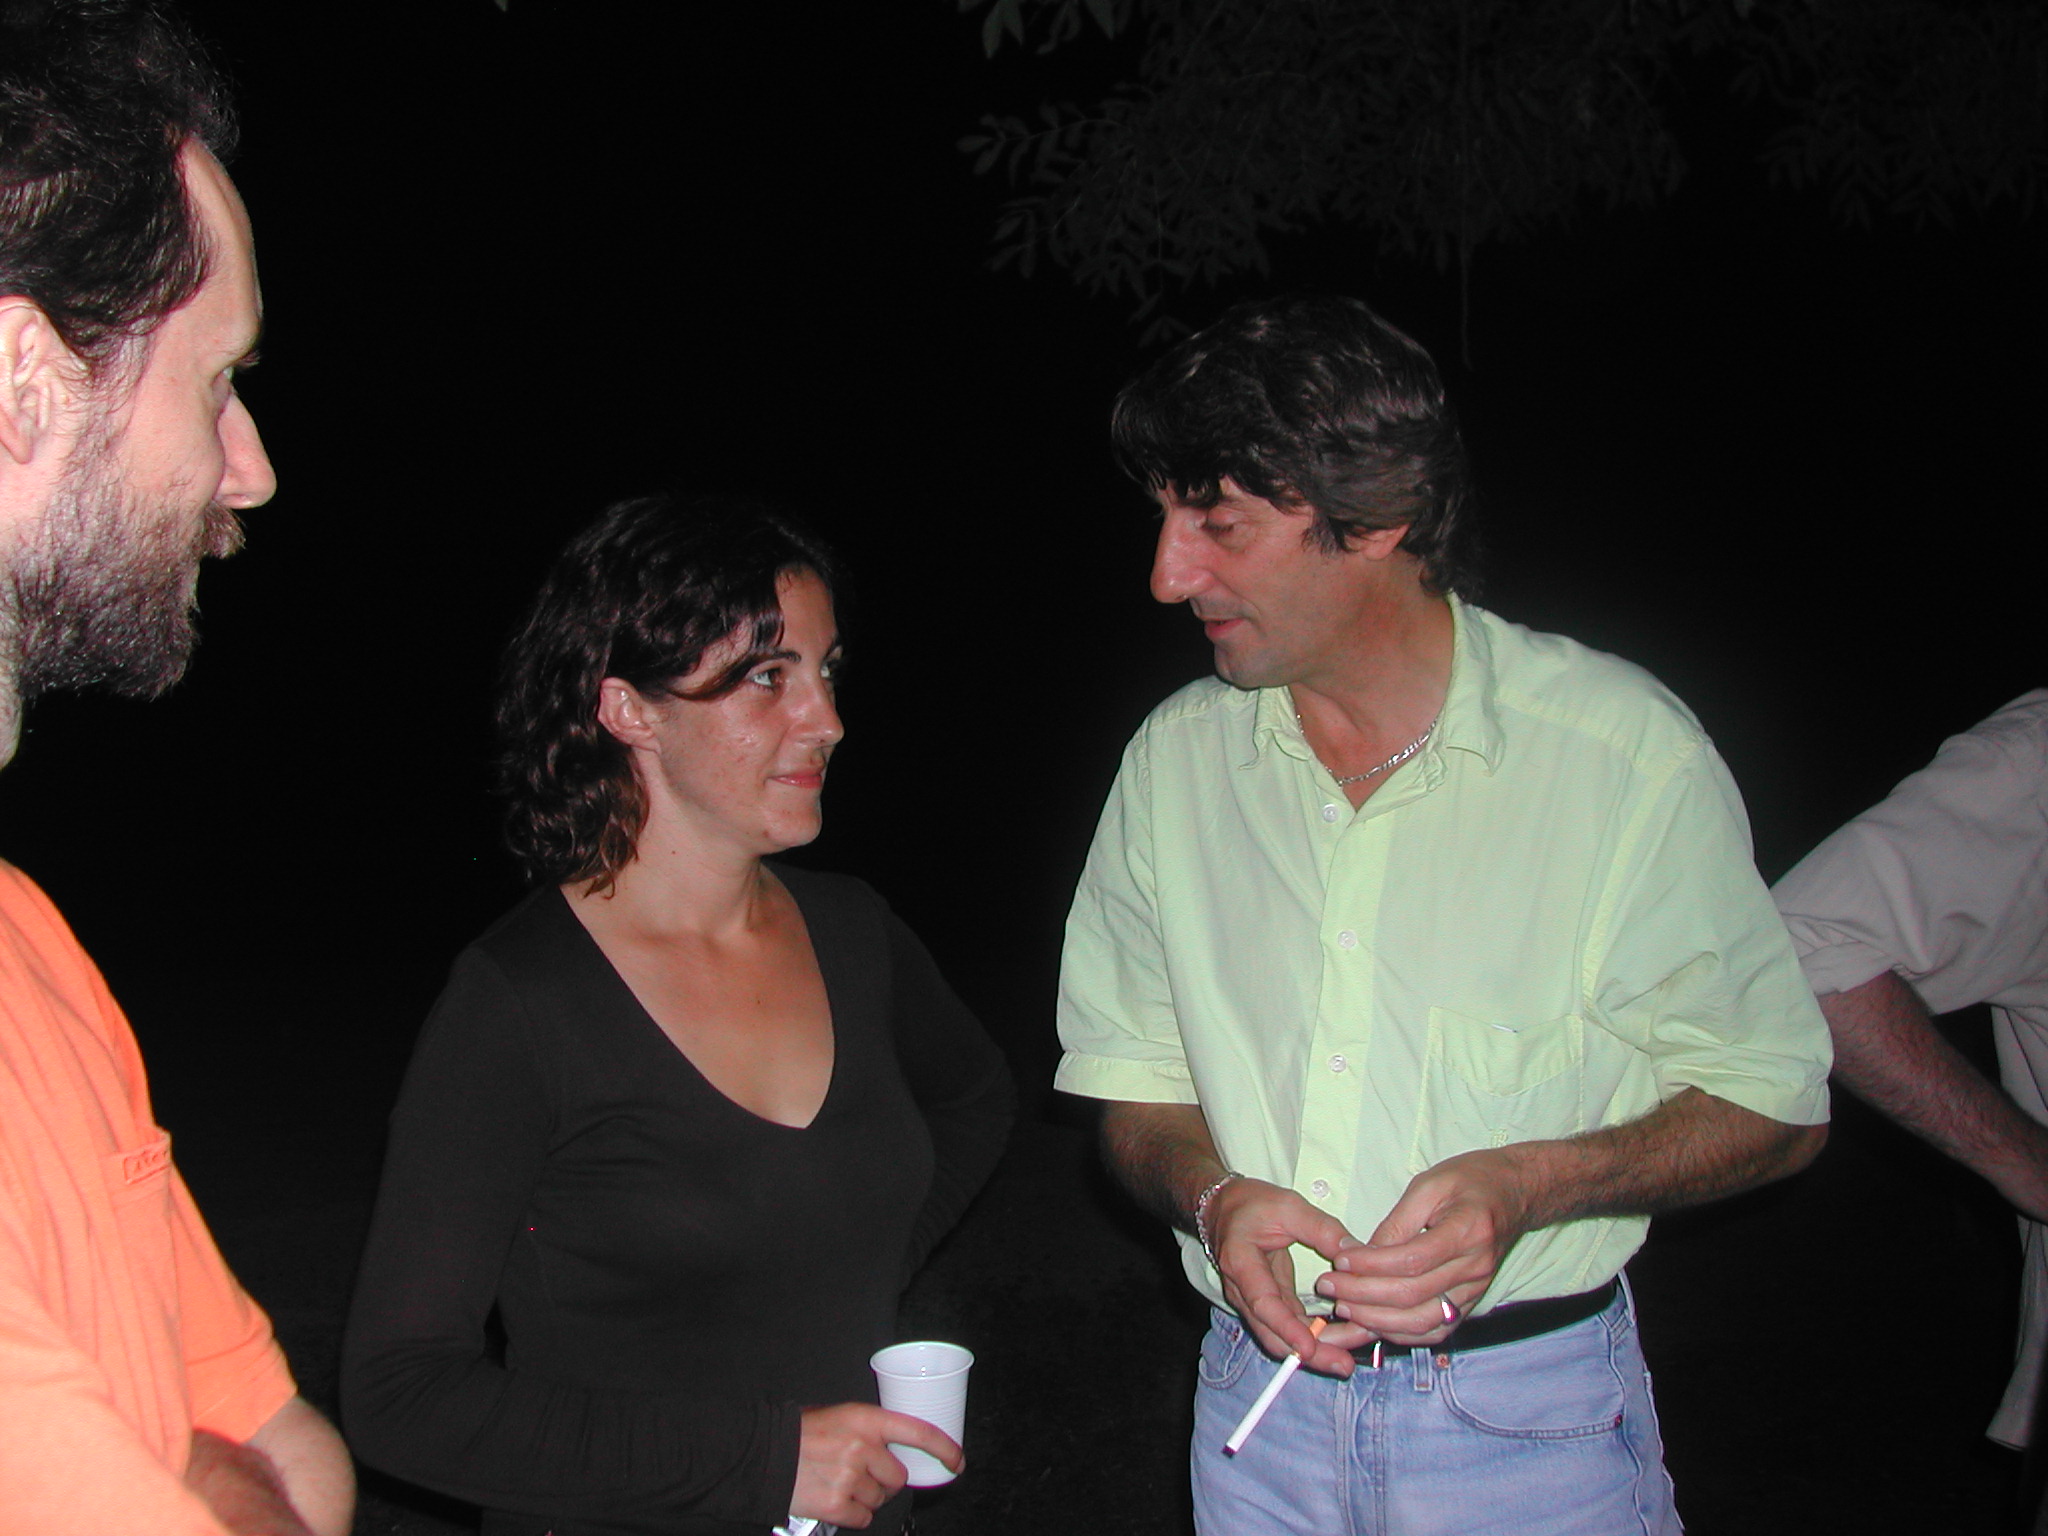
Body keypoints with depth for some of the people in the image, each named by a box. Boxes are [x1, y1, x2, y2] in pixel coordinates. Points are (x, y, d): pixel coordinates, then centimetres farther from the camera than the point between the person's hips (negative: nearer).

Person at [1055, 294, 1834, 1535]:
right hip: (1260, 1401, 3)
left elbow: (1776, 1107, -6)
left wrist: (1528, 1185, -21)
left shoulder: (1625, 747, -12)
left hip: (1533, 1425, -3)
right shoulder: (1175, 758, -1)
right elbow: (1138, 1093, 7)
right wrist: (1211, 1196, -15)